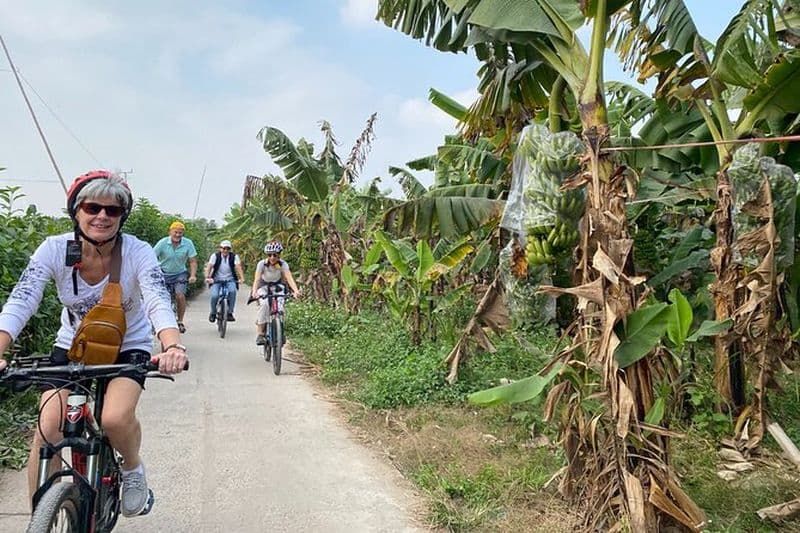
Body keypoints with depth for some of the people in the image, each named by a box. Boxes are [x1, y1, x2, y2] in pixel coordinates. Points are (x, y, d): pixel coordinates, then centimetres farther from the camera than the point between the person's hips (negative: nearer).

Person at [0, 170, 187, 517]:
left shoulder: (137, 252, -23)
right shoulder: (54, 249, -17)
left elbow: (158, 303, -36)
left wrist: (173, 347, -57)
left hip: (128, 348, -2)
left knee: (116, 418, -26)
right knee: (47, 429, -12)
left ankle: (133, 469, 9)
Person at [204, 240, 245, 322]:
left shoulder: (234, 257, -3)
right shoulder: (215, 256, -4)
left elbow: (238, 267, -17)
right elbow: (209, 266, -14)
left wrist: (242, 278, -33)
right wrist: (207, 277, -31)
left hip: (230, 280, 0)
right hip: (217, 280, 0)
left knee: (232, 291, -31)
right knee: (214, 295, -24)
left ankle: (230, 313, -16)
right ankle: (213, 313, 6)